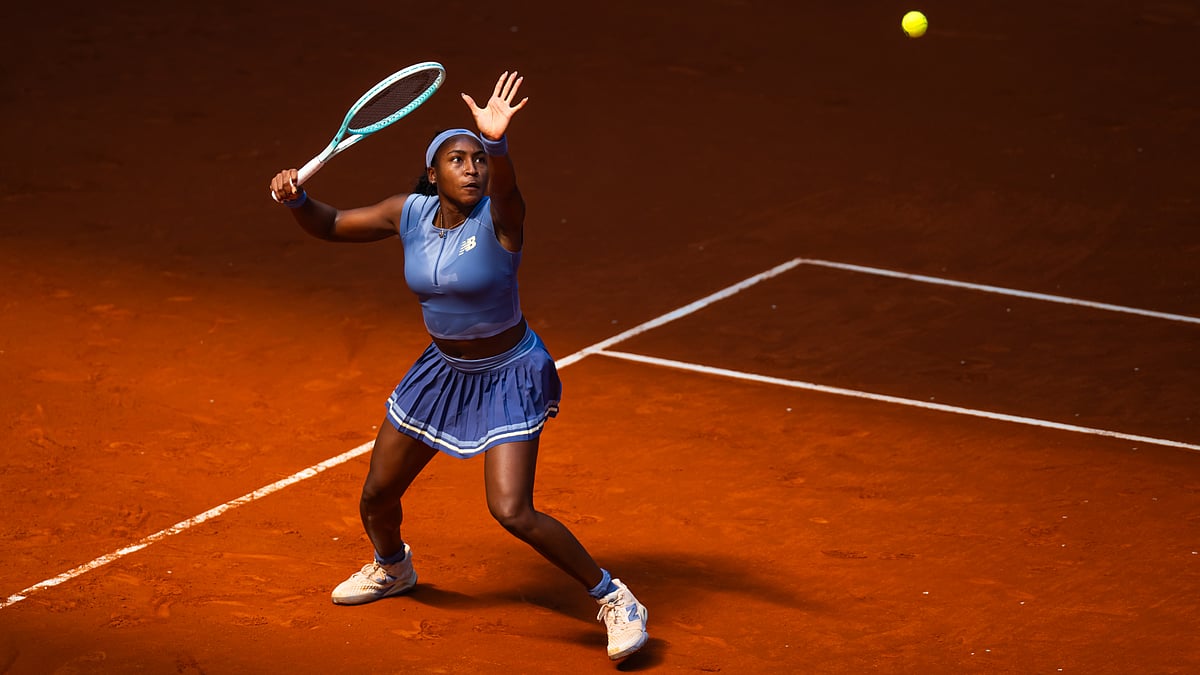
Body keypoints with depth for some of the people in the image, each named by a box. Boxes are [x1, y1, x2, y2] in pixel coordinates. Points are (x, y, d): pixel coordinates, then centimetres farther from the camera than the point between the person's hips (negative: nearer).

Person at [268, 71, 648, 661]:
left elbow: (503, 184, -47)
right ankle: (391, 568, 51)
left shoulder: (499, 216, -22)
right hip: (443, 369, 6)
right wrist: (296, 198, -19)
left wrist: (496, 141, -69)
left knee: (512, 512, -19)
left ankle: (614, 599, -2)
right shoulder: (410, 214, -7)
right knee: (377, 495, 15)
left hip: (507, 375, -6)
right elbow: (329, 226, 3)